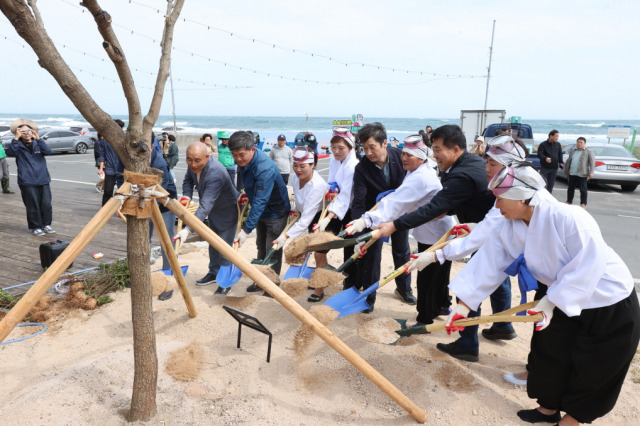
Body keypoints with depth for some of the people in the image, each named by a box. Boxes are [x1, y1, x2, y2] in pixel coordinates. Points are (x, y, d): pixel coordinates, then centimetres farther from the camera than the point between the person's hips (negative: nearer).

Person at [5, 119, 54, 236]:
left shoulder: (38, 144, 12)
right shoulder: (18, 146, 5)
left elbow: (48, 151, -7)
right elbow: (9, 152, -15)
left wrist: (38, 138, -15)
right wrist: (16, 138, -20)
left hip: (43, 180, 3)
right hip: (28, 183, -2)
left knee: (46, 204, 4)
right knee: (33, 206, 0)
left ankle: (46, 224, 19)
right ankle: (35, 227, 12)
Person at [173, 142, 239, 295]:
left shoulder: (215, 174, -41)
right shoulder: (194, 166, -16)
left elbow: (205, 206, -47)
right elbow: (188, 180, 5)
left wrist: (188, 229, -52)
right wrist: (186, 197, -16)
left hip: (227, 211, -8)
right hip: (213, 212, 9)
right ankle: (214, 273, 42)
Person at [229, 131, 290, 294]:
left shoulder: (265, 169, -36)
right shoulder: (243, 161, -9)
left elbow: (260, 201, -38)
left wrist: (246, 230, -39)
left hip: (276, 212, -9)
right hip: (261, 211, 9)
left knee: (273, 250, 2)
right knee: (261, 248, 18)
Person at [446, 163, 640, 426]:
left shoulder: (569, 219, -33)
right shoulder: (510, 230, -11)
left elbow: (586, 269, -29)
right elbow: (487, 265, -12)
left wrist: (551, 302, -27)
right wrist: (463, 306, -14)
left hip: (611, 306, -6)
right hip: (562, 302, 6)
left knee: (589, 371, 8)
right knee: (548, 355, 15)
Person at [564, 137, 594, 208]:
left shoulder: (589, 152, 0)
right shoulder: (572, 151, 18)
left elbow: (592, 162, -6)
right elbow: (568, 161, 23)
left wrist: (591, 172, -15)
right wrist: (566, 170, 20)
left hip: (582, 174, -5)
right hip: (572, 174, 5)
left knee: (583, 189, -1)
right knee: (570, 188, 11)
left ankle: (583, 203, 5)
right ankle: (569, 201, 20)